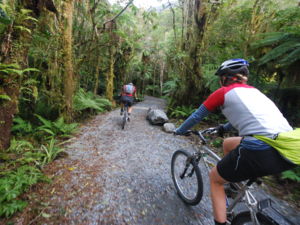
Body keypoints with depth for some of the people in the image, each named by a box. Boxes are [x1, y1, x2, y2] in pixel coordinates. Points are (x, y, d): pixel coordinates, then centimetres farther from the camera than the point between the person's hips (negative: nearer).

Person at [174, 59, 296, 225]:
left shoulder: (222, 92, 3)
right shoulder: (252, 90, 22)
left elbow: (196, 117, 10)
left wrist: (179, 131, 27)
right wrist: (223, 127, 52)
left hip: (261, 151, -8)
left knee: (215, 178, 16)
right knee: (228, 144, 31)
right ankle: (232, 186, 44)